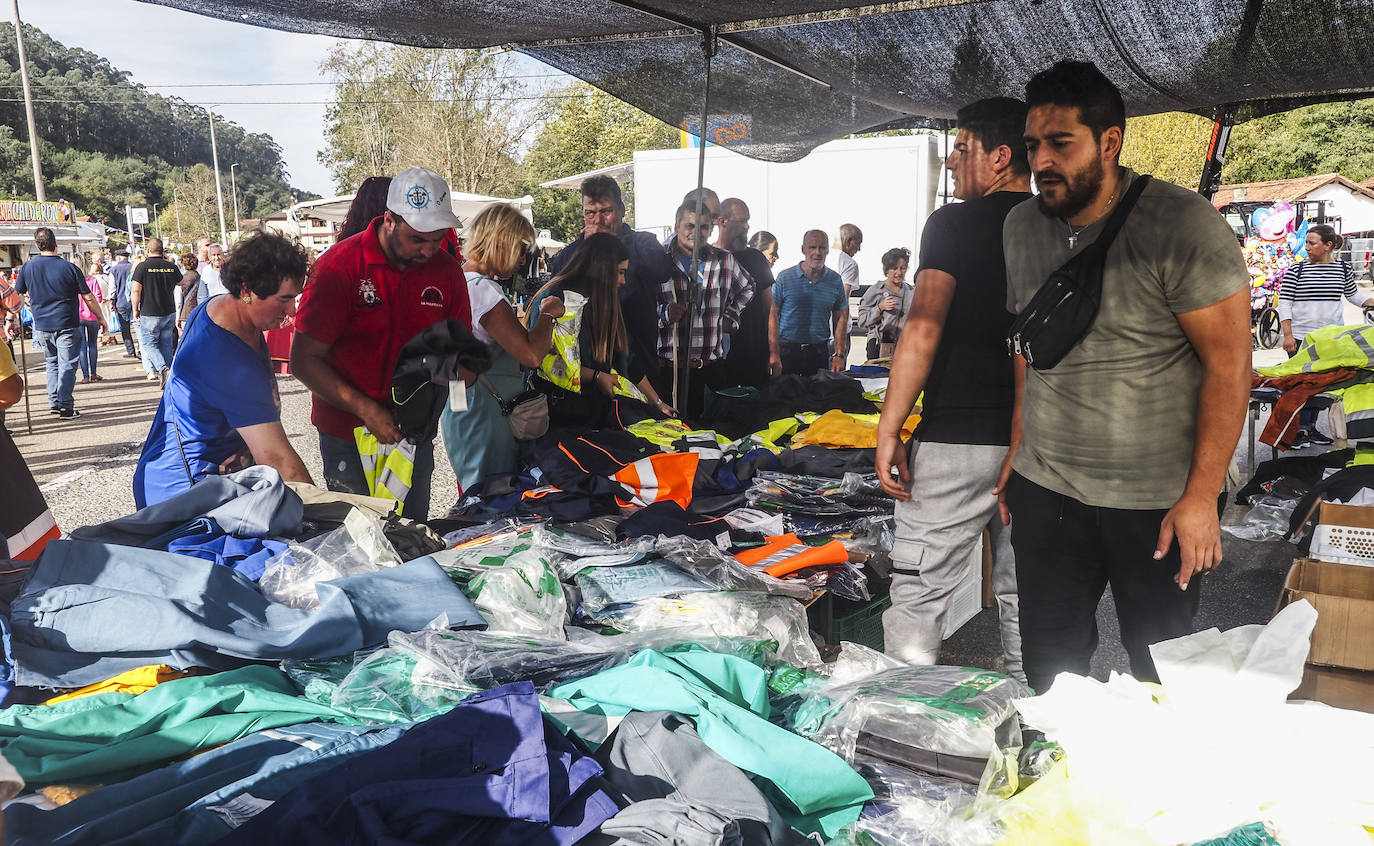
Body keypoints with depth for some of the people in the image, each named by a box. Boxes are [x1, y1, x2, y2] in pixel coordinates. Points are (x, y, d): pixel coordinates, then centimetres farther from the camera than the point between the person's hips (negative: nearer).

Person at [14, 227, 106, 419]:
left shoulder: (27, 267, 0)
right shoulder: (70, 268, -10)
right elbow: (88, 298, -6)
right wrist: (100, 318, 7)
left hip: (42, 327, 4)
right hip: (67, 325, -4)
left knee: (52, 363, 19)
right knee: (67, 365, 0)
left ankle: (54, 402, 22)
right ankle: (66, 407, -2)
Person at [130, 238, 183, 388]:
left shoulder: (142, 266, -10)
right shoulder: (172, 267, 1)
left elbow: (136, 290, -12)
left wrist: (135, 310, -2)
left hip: (149, 314, -4)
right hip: (169, 313, 4)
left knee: (149, 343, 6)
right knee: (166, 343, 13)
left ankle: (162, 368, -17)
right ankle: (166, 377, 16)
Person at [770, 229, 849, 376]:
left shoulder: (835, 280, 6)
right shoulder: (785, 277, -2)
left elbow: (841, 319, 9)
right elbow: (773, 316, -3)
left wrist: (839, 355, 1)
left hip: (819, 351, 2)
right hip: (787, 350, -2)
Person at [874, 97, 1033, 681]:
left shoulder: (955, 223, -7)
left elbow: (924, 328, -17)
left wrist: (888, 430, -14)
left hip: (956, 439, -6)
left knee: (918, 595, 4)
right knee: (1025, 597, 15)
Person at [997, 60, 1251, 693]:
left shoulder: (1182, 225, -14)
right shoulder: (1021, 226, 4)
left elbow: (1229, 365, -13)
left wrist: (1201, 497, -15)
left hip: (1157, 503, -4)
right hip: (1045, 491, 5)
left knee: (1161, 671, 10)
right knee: (1048, 668, 11)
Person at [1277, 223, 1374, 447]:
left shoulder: (1343, 268, 7)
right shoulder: (1296, 270, -2)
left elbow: (1353, 295, 21)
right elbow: (1284, 302, -3)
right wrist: (1288, 335, -10)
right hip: (1301, 337, -3)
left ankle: (1311, 426, 16)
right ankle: (1302, 429, -1)